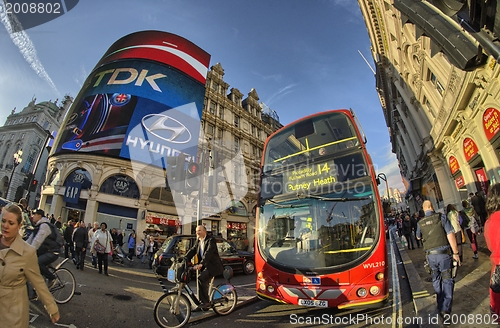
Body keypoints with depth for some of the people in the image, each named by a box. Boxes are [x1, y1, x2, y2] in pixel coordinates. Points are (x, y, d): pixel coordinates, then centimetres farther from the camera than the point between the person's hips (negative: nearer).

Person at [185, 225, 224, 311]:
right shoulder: (198, 241, 9)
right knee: (204, 283, 11)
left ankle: (205, 302, -11)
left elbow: (208, 252, -30)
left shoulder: (211, 240, -17)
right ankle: (204, 305, 28)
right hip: (205, 266, 8)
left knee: (201, 278, -24)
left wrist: (201, 264, -42)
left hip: (213, 266, -8)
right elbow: (192, 251, 2)